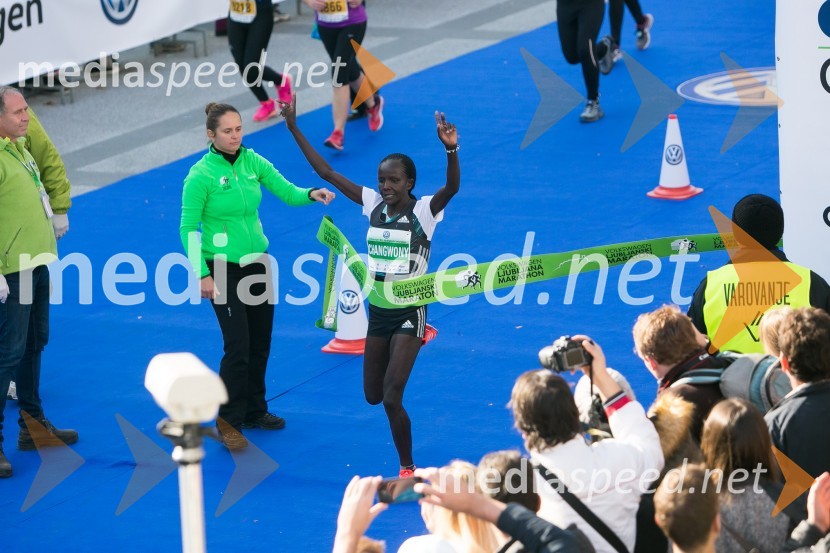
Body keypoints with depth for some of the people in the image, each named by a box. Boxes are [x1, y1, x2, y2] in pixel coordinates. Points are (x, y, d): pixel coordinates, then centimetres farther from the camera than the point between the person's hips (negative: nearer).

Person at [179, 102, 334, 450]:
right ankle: (228, 421, 3)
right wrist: (202, 275, -16)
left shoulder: (252, 162, 0)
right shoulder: (201, 175, -15)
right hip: (223, 268, -6)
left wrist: (311, 194, -25)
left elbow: (286, 191, -3)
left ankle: (254, 411, 28)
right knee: (238, 346, -10)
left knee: (261, 343, 12)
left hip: (258, 262, 6)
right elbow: (188, 228, -12)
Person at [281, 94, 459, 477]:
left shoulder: (424, 211, -14)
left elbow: (452, 187, -34)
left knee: (392, 398, -11)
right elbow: (326, 173, -1)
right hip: (378, 311, 6)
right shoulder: (374, 204, -2)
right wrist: (294, 128, -5)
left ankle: (407, 468, 8)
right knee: (373, 395, 16)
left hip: (408, 313, -6)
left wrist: (451, 150, -54)